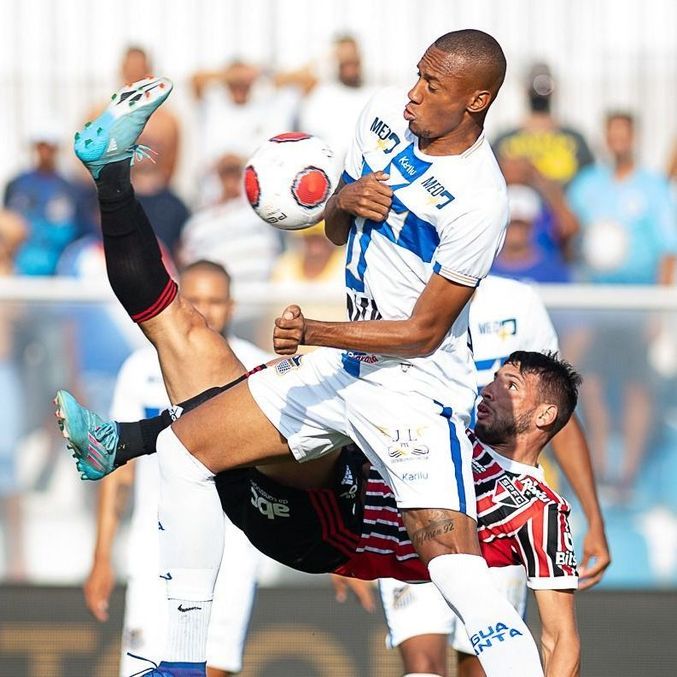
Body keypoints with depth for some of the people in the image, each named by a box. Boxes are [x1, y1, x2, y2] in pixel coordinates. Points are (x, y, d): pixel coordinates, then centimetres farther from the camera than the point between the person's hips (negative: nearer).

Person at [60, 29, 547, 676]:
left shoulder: (478, 200, -23)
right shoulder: (385, 114, 1)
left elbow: (424, 333, -19)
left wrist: (314, 332, -26)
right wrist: (345, 202, -9)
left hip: (416, 388, -8)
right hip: (344, 366, 8)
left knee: (461, 579, -23)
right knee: (180, 448, 6)